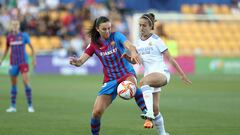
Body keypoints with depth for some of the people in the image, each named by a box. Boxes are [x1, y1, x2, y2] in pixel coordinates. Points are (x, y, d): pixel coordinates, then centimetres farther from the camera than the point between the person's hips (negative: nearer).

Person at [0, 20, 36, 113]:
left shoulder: (24, 35, -2)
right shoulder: (9, 37, 5)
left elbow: (31, 47, 6)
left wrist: (34, 59, 1)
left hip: (23, 62, -3)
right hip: (13, 63, 3)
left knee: (25, 81, -13)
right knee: (13, 84, 6)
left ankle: (30, 106, -7)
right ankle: (13, 106, 14)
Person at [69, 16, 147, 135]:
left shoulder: (116, 36, -7)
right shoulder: (94, 44, 1)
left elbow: (129, 45, -28)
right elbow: (81, 61, -7)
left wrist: (133, 52, -52)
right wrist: (75, 62, -32)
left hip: (126, 74, -3)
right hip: (110, 80, 3)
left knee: (130, 81, -42)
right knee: (97, 112, -8)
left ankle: (146, 112, -42)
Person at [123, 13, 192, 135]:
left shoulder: (156, 40, -5)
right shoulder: (138, 42, 12)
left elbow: (169, 58, -3)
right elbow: (135, 61, 21)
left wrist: (182, 74, -2)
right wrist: (126, 57, -1)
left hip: (162, 73, -7)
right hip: (150, 76, 7)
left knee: (144, 81, -38)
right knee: (155, 108, 3)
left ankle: (149, 114, -48)